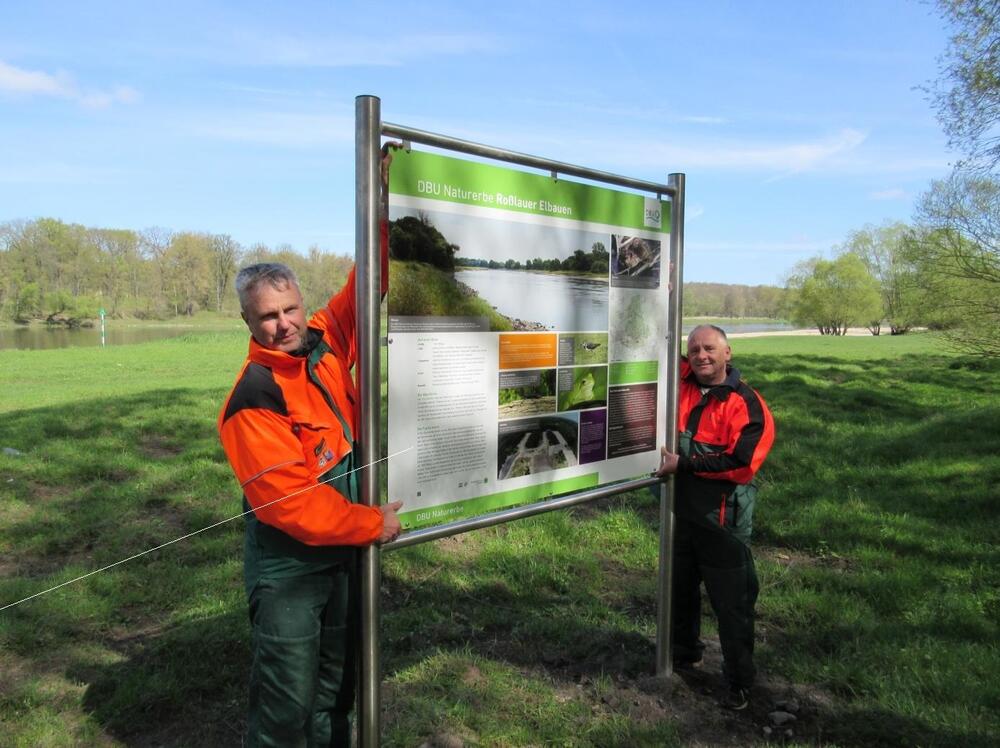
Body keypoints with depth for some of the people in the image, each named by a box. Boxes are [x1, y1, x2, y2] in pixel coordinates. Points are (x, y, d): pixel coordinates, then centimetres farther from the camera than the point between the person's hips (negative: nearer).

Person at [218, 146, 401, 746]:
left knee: (338, 681, 23)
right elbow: (289, 500, -25)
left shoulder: (325, 343, -3)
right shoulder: (254, 401, -23)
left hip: (346, 548, 7)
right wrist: (372, 523, -17)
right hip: (288, 565, -7)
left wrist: (380, 205, -2)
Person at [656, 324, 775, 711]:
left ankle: (739, 682, 20)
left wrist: (684, 464, -20)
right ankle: (684, 652, 45)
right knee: (680, 589, 22)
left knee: (732, 603, 4)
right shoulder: (681, 382, 1)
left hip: (723, 522, -5)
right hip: (681, 514, 6)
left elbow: (741, 463, -21)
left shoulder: (748, 405, -14)